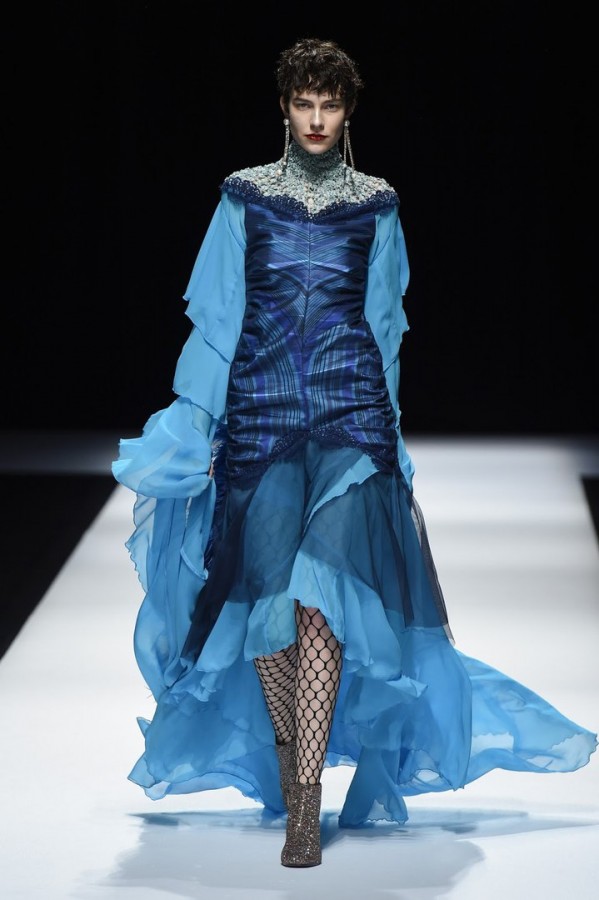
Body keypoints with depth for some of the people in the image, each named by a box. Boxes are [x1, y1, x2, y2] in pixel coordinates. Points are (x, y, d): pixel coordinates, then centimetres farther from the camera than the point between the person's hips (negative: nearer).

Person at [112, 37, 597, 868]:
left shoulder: (376, 206, 10)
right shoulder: (245, 197, 8)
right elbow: (215, 317, 6)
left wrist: (383, 425, 15)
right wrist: (196, 423, -1)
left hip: (351, 411, -1)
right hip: (261, 414, 1)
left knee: (322, 589, -14)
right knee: (264, 590, -2)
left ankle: (304, 801, -15)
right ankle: (284, 745, 26)